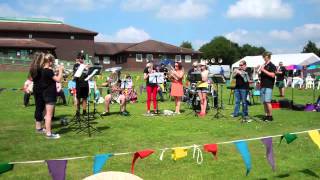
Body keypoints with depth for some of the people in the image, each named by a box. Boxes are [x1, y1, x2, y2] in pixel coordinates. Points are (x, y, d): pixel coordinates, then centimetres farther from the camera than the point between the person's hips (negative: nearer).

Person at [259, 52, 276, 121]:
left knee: (267, 102, -12)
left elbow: (272, 75, -16)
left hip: (268, 86, -7)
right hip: (263, 86, 7)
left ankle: (270, 116, -5)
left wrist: (264, 70, -16)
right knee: (264, 102, 6)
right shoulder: (263, 65, 19)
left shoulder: (272, 66, -2)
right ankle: (266, 115, 12)